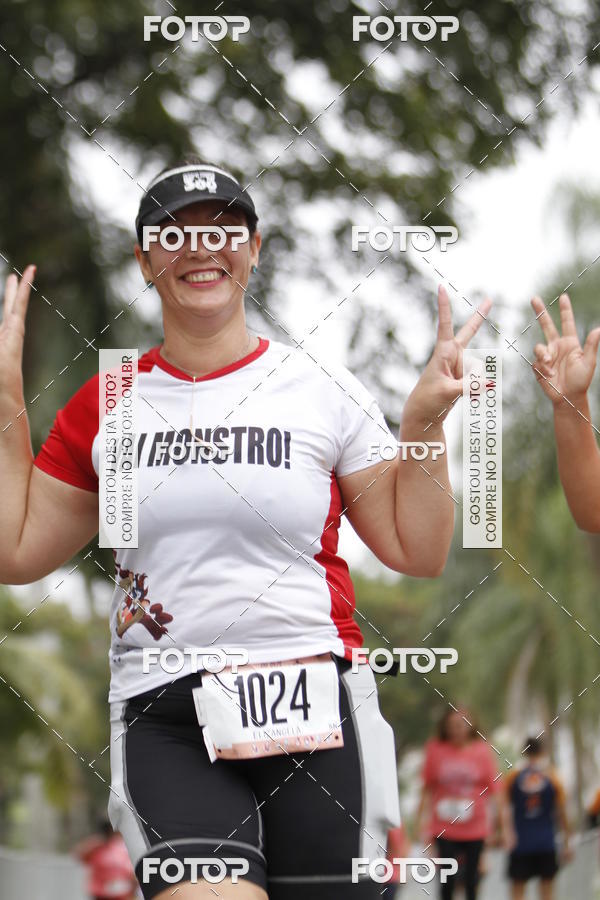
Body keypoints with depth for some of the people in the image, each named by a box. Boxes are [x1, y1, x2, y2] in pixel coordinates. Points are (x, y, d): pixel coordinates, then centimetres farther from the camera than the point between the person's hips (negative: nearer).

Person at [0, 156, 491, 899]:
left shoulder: (323, 389, 6)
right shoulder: (106, 404, 11)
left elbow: (417, 552, 9)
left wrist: (424, 421, -2)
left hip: (316, 723, 0)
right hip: (164, 724, 0)